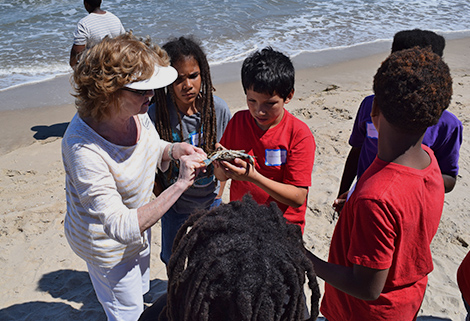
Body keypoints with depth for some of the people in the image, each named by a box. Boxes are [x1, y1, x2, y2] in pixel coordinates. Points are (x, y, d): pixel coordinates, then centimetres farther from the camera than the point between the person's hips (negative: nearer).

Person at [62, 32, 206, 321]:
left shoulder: (135, 109, -18)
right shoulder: (84, 148, -39)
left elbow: (152, 146, 4)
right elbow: (122, 228, -38)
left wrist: (173, 150, -19)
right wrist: (181, 184, -41)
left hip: (138, 222, 7)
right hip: (108, 243, -7)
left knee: (139, 290, 33)